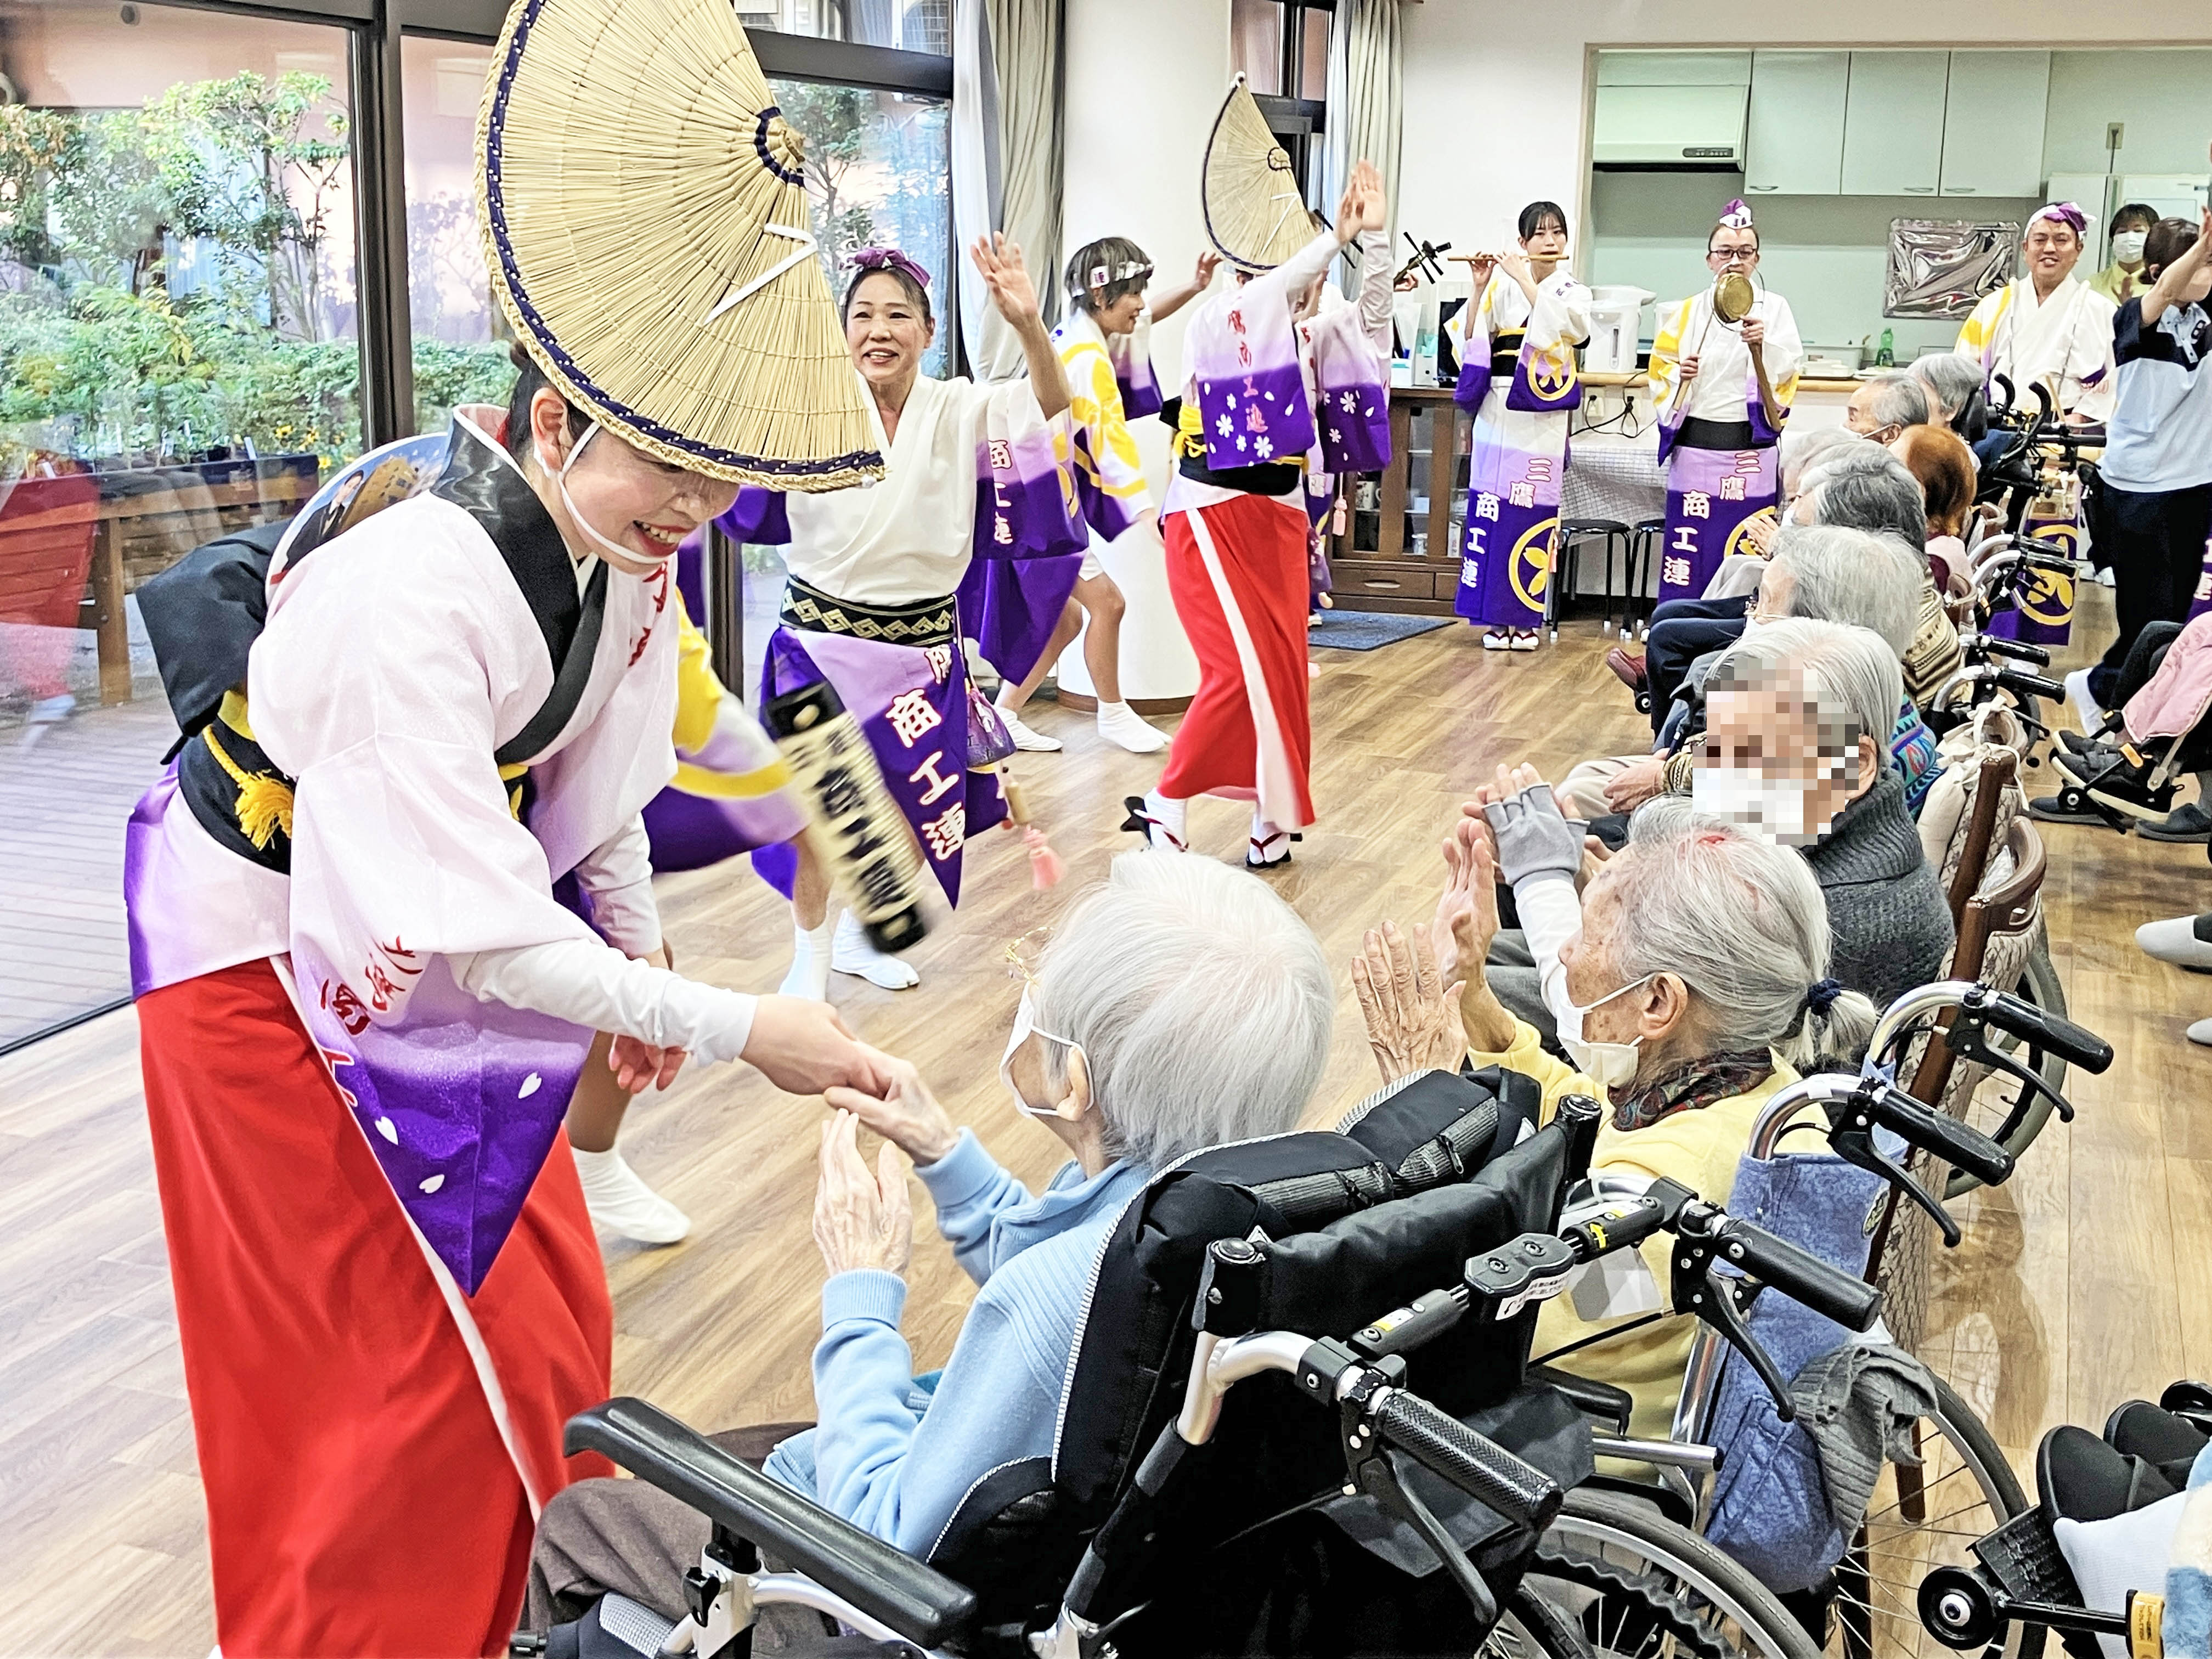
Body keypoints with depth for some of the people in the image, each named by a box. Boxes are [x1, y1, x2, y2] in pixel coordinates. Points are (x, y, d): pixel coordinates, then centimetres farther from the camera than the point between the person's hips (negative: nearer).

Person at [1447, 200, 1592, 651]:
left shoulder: (1573, 292, 8)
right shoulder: (1503, 287, 9)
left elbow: (1564, 326, -15)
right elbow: (1471, 340, -1)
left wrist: (1524, 278, -15)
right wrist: (1480, 288, -11)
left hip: (1543, 414, -1)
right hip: (1499, 408, 1)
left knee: (1534, 512, -4)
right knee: (1491, 508, -1)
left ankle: (1526, 617, 3)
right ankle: (1498, 617, 6)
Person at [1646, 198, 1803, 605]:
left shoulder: (1774, 308, 4)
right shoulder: (1689, 311, 9)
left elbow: (1786, 378, -4)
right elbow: (1660, 370, 14)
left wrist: (1765, 347, -22)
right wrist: (1679, 374, -7)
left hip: (1750, 447, -2)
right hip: (1695, 445, 2)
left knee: (1745, 554, -2)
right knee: (1688, 547, 1)